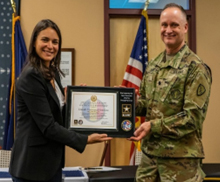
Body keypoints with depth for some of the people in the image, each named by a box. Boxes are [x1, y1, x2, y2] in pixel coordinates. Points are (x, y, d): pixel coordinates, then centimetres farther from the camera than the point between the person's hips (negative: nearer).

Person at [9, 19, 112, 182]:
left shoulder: (53, 73, 9)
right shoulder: (30, 77, -18)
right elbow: (48, 126, -21)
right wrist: (85, 140, -18)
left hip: (52, 160, 8)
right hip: (32, 164, -8)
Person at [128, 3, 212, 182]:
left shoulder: (196, 68, -11)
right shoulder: (153, 65, 11)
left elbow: (193, 117, -16)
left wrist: (154, 126, -21)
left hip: (181, 157, -6)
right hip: (150, 151, 7)